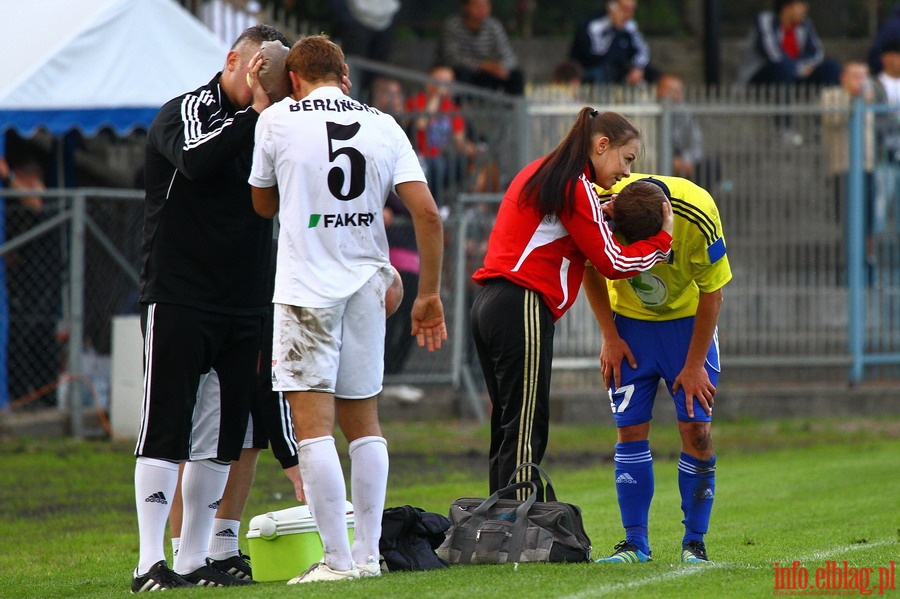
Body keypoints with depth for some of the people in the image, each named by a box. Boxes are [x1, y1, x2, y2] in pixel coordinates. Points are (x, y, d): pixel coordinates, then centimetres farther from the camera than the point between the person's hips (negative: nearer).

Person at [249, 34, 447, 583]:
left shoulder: (278, 120, -1)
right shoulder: (384, 126, 6)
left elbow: (265, 204, 13)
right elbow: (428, 214, -1)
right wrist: (429, 293, 6)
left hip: (305, 286, -4)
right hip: (366, 289, 4)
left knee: (313, 424, -6)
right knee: (363, 420, 14)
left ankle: (338, 559, -12)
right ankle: (368, 553, 14)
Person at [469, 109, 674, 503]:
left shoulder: (539, 173, 20)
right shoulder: (575, 186, -8)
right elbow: (611, 262, -9)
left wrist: (601, 218, 7)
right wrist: (662, 240, 4)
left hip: (490, 306, 9)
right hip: (522, 311, -9)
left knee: (508, 432, 8)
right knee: (524, 434, -11)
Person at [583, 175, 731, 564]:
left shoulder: (698, 215, -30)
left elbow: (712, 293, -16)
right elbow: (591, 271, -4)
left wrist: (694, 365, -12)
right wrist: (610, 337, -6)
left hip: (688, 319, -1)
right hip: (629, 322, 2)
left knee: (696, 428, -9)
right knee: (630, 429, -5)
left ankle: (694, 543, -1)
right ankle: (634, 543, 1)